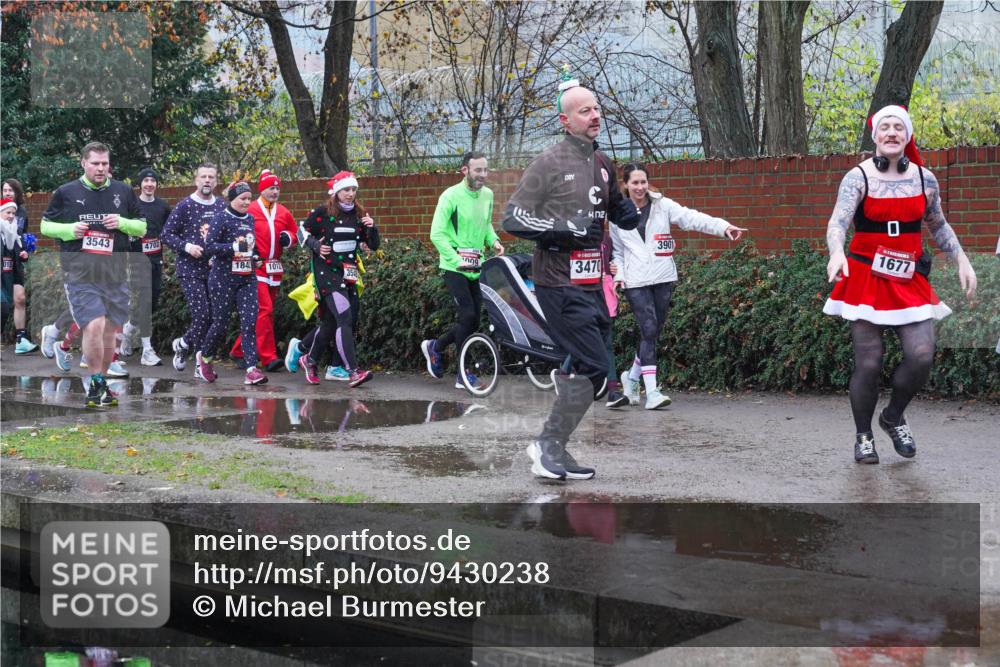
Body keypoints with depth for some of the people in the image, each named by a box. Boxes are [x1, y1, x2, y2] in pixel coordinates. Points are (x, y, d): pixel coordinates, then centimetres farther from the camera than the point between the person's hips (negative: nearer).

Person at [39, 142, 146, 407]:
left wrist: (122, 223, -8)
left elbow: (142, 227, 13)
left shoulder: (123, 191, 8)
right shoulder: (65, 192, 2)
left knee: (109, 331, 10)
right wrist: (69, 230, -10)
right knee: (93, 326, -17)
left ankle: (101, 382, 26)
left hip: (115, 275, 3)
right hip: (79, 274, -3)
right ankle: (96, 383, -1)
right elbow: (45, 225, 9)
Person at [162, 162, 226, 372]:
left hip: (215, 269, 5)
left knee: (213, 315, 5)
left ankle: (183, 344, 27)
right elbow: (167, 234, -2)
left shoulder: (222, 206, 8)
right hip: (190, 269, -5)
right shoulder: (185, 206, -4)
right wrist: (187, 246, -16)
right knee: (201, 314, -12)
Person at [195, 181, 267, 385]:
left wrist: (255, 257, 12)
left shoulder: (250, 219, 12)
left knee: (249, 323, -7)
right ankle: (203, 357, 29)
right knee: (221, 323, 3)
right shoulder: (222, 219, -8)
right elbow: (209, 247, -17)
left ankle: (252, 369, -11)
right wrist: (235, 247, -24)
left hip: (247, 279, 5)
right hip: (223, 279, -5)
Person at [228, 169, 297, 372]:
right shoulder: (249, 210, -4)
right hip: (255, 267, -7)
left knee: (266, 312, 11)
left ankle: (238, 350, 24)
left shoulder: (284, 213, 13)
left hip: (275, 269, 7)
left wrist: (288, 237, 1)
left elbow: (294, 231, 21)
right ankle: (268, 357, -16)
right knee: (264, 310, -15)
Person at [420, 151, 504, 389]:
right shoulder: (451, 196, -13)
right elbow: (437, 234, -16)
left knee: (473, 321, 6)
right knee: (468, 315, -15)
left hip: (476, 268, 7)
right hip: (454, 268, -7)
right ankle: (463, 375, -5)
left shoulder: (487, 195, 7)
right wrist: (457, 260, -25)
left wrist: (494, 241, 0)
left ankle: (434, 346, 31)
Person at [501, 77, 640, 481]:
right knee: (593, 371, -12)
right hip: (560, 285, -8)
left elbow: (618, 213, 28)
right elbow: (512, 217, -10)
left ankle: (550, 449, 22)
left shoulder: (603, 165, 14)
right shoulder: (549, 163, -8)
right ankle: (549, 450, -2)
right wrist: (560, 230, -19)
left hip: (591, 285, 8)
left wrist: (635, 212, 6)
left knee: (578, 369, 11)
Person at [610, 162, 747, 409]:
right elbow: (616, 251, 14)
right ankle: (651, 391, -13)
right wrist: (618, 274, -3)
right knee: (649, 330, -13)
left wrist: (723, 227, -24)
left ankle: (632, 376, 32)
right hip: (635, 282, -2)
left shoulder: (662, 206, 2)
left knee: (653, 332, 8)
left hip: (663, 278, 2)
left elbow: (692, 218, -11)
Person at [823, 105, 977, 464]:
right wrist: (836, 253, -39)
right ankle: (863, 437, 17)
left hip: (909, 278, 3)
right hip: (866, 277, -3)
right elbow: (838, 221, -20)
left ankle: (893, 417, 17)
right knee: (868, 363, -3)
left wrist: (962, 260, 9)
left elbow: (938, 226, 19)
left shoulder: (925, 179, 6)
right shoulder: (858, 177, -6)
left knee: (921, 355, -10)